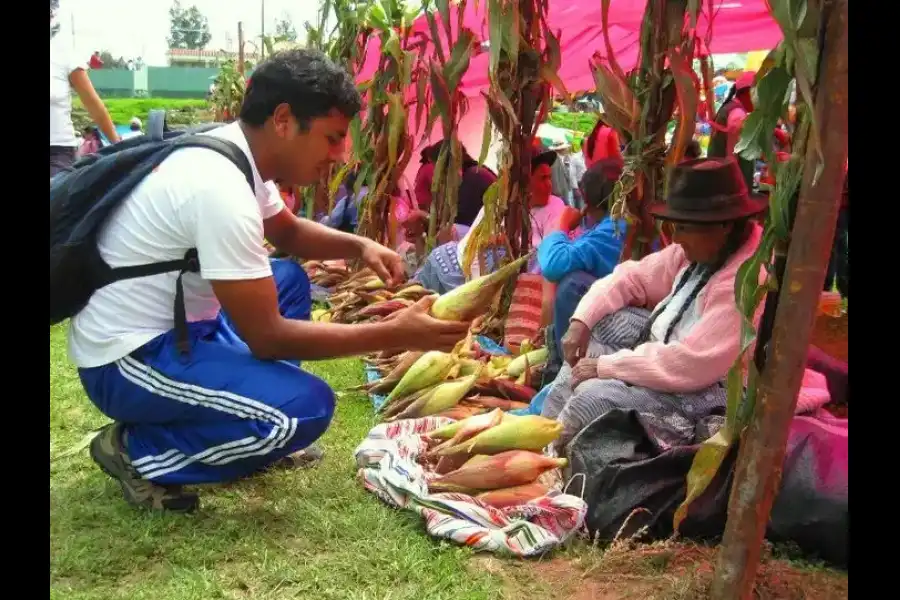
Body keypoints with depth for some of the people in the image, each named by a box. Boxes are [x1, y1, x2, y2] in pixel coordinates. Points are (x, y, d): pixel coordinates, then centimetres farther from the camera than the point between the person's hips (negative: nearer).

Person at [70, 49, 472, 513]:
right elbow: (267, 337, -24)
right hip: (126, 359, -10)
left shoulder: (233, 153, 2)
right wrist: (396, 335, -22)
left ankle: (263, 430, 14)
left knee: (288, 280, 21)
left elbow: (287, 232, 21)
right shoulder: (221, 188, -27)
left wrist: (359, 246, 1)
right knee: (305, 408, -25)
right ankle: (138, 452, -6)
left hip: (171, 324, 10)